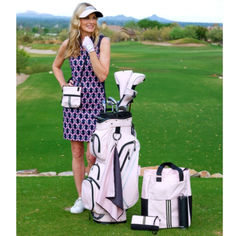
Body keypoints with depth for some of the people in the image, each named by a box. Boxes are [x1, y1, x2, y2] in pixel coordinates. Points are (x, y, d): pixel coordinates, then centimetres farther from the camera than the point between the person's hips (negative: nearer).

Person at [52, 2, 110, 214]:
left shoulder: (103, 41, -3)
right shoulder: (69, 44, 4)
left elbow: (102, 75, -12)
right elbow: (56, 66, 22)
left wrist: (91, 49, -16)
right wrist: (64, 85, 6)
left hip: (95, 103, -3)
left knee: (92, 155, -7)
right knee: (77, 153, 8)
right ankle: (81, 198, 20)